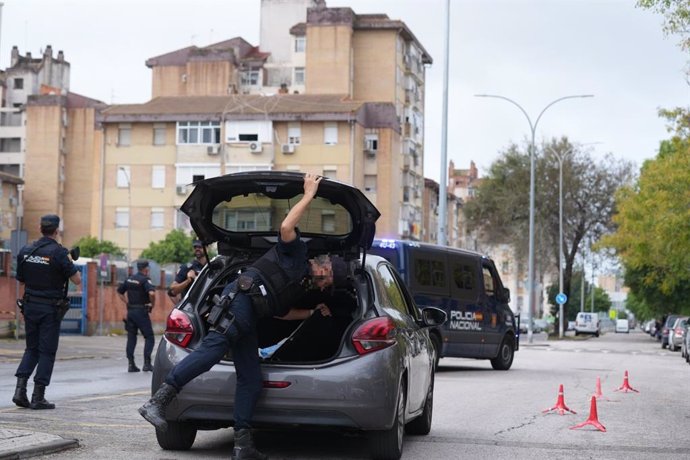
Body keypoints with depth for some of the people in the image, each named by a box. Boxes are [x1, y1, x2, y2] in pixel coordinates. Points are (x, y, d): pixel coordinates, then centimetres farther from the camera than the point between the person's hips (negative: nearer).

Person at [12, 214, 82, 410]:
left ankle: (20, 389, 2)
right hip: (50, 309, -5)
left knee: (31, 348, 16)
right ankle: (38, 397, 1)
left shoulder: (25, 251, 3)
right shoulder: (59, 253, -13)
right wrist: (71, 263, 5)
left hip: (30, 305, 5)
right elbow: (77, 280, -12)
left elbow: (21, 280, 12)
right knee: (47, 351, 2)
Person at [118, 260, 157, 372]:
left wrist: (127, 302, 15)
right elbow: (151, 293, -26)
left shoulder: (129, 279, 11)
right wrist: (152, 304, -10)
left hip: (130, 311, 6)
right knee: (149, 337, 2)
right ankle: (147, 363, -6)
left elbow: (119, 292, 19)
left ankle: (131, 364, 7)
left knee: (131, 338, 10)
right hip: (141, 311, -6)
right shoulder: (145, 280, -10)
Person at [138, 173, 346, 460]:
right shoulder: (297, 254, 11)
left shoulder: (298, 287, 34)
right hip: (241, 299, -10)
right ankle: (157, 402, -38)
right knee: (212, 348, -28)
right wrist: (308, 195, -1)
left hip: (247, 321, 10)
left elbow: (280, 312, 46)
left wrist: (313, 312, 51)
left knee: (251, 380, 3)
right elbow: (286, 227, -9)